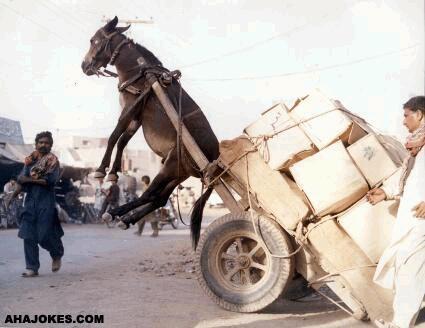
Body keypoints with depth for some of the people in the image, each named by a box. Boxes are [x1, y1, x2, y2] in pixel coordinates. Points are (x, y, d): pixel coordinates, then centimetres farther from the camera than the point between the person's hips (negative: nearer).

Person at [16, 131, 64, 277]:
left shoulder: (52, 161, 0)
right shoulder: (30, 160, 13)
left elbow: (51, 180, -14)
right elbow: (21, 179, 3)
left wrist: (30, 179, -9)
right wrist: (39, 180, -14)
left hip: (46, 203, -4)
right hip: (30, 201, 4)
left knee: (45, 236, -7)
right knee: (28, 236, 0)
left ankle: (57, 255, 23)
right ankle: (32, 268, 8)